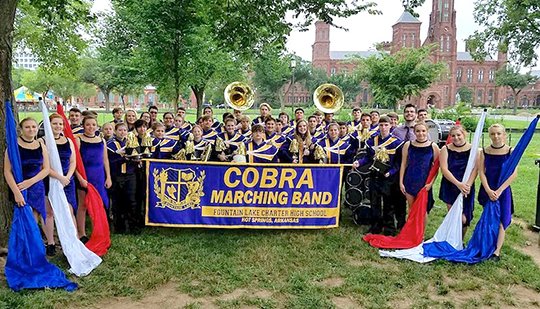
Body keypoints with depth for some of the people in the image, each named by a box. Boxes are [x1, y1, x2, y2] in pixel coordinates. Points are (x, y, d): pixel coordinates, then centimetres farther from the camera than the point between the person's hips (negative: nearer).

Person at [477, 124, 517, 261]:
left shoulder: (510, 151, -8)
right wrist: (488, 190, -14)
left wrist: (499, 191, -16)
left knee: (501, 221, 0)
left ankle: (497, 251, 7)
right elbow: (481, 172, -3)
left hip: (503, 191, -2)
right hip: (487, 190, 2)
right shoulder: (484, 151, -1)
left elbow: (513, 174, -11)